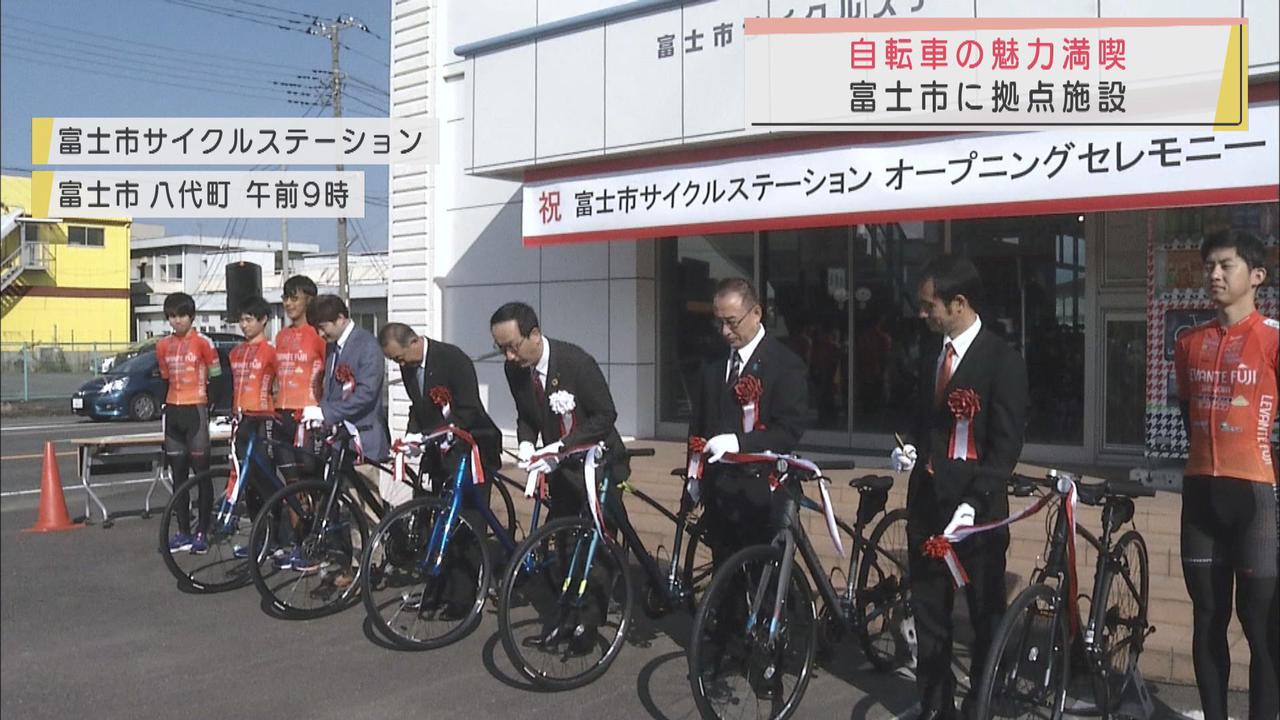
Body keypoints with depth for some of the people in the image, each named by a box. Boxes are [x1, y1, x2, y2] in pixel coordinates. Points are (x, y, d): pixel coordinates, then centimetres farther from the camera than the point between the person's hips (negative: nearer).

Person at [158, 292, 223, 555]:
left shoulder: (202, 342, -7)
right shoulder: (163, 345, 9)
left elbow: (216, 377, -4)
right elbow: (165, 379, 18)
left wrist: (213, 408, -6)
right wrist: (163, 409, 15)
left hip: (196, 410, -6)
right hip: (173, 411, 6)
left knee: (201, 473, -1)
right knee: (178, 475, 9)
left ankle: (202, 532, 5)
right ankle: (183, 532, 17)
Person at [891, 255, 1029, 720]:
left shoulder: (1003, 361, -10)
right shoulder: (929, 359, 12)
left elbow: (1006, 445, -15)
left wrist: (972, 503, -23)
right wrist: (910, 449, 3)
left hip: (976, 508, -6)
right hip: (926, 503, 7)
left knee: (986, 617, 8)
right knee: (928, 615, 13)